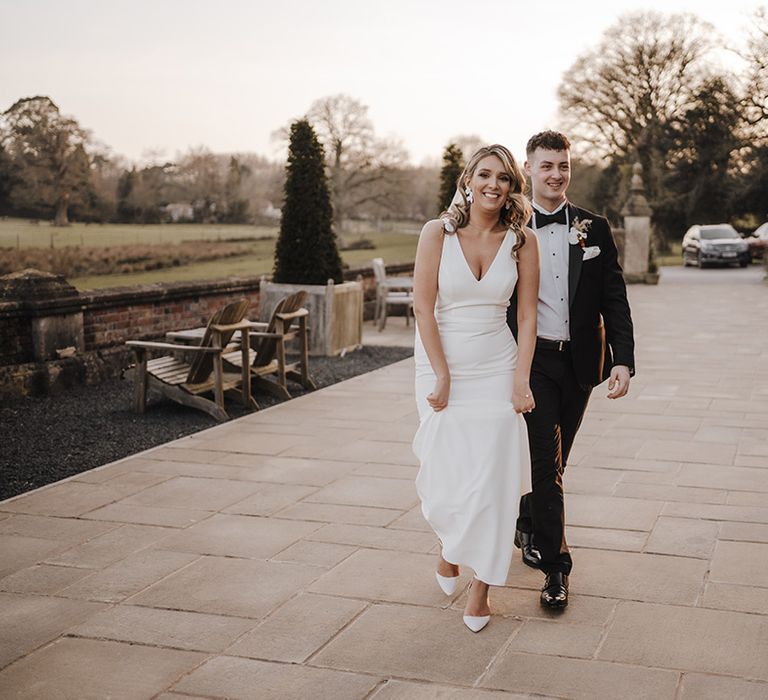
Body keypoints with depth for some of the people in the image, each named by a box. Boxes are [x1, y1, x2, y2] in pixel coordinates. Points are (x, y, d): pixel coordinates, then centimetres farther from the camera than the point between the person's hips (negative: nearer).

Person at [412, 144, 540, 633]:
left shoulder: (522, 241, -2)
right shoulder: (438, 233, -6)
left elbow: (527, 316, 0)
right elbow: (424, 308, -8)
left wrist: (521, 381, -6)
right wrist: (442, 377, -10)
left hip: (497, 369, 1)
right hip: (442, 366, -1)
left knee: (492, 477, -1)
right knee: (446, 475, 3)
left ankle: (481, 588, 15)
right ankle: (450, 546, 37)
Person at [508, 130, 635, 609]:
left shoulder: (595, 229, 3)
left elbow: (614, 300, 1)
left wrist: (623, 360, -9)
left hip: (580, 361, 3)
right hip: (532, 362, -3)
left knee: (555, 459, 16)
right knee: (547, 461, -5)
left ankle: (529, 525, 42)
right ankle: (556, 564, 4)